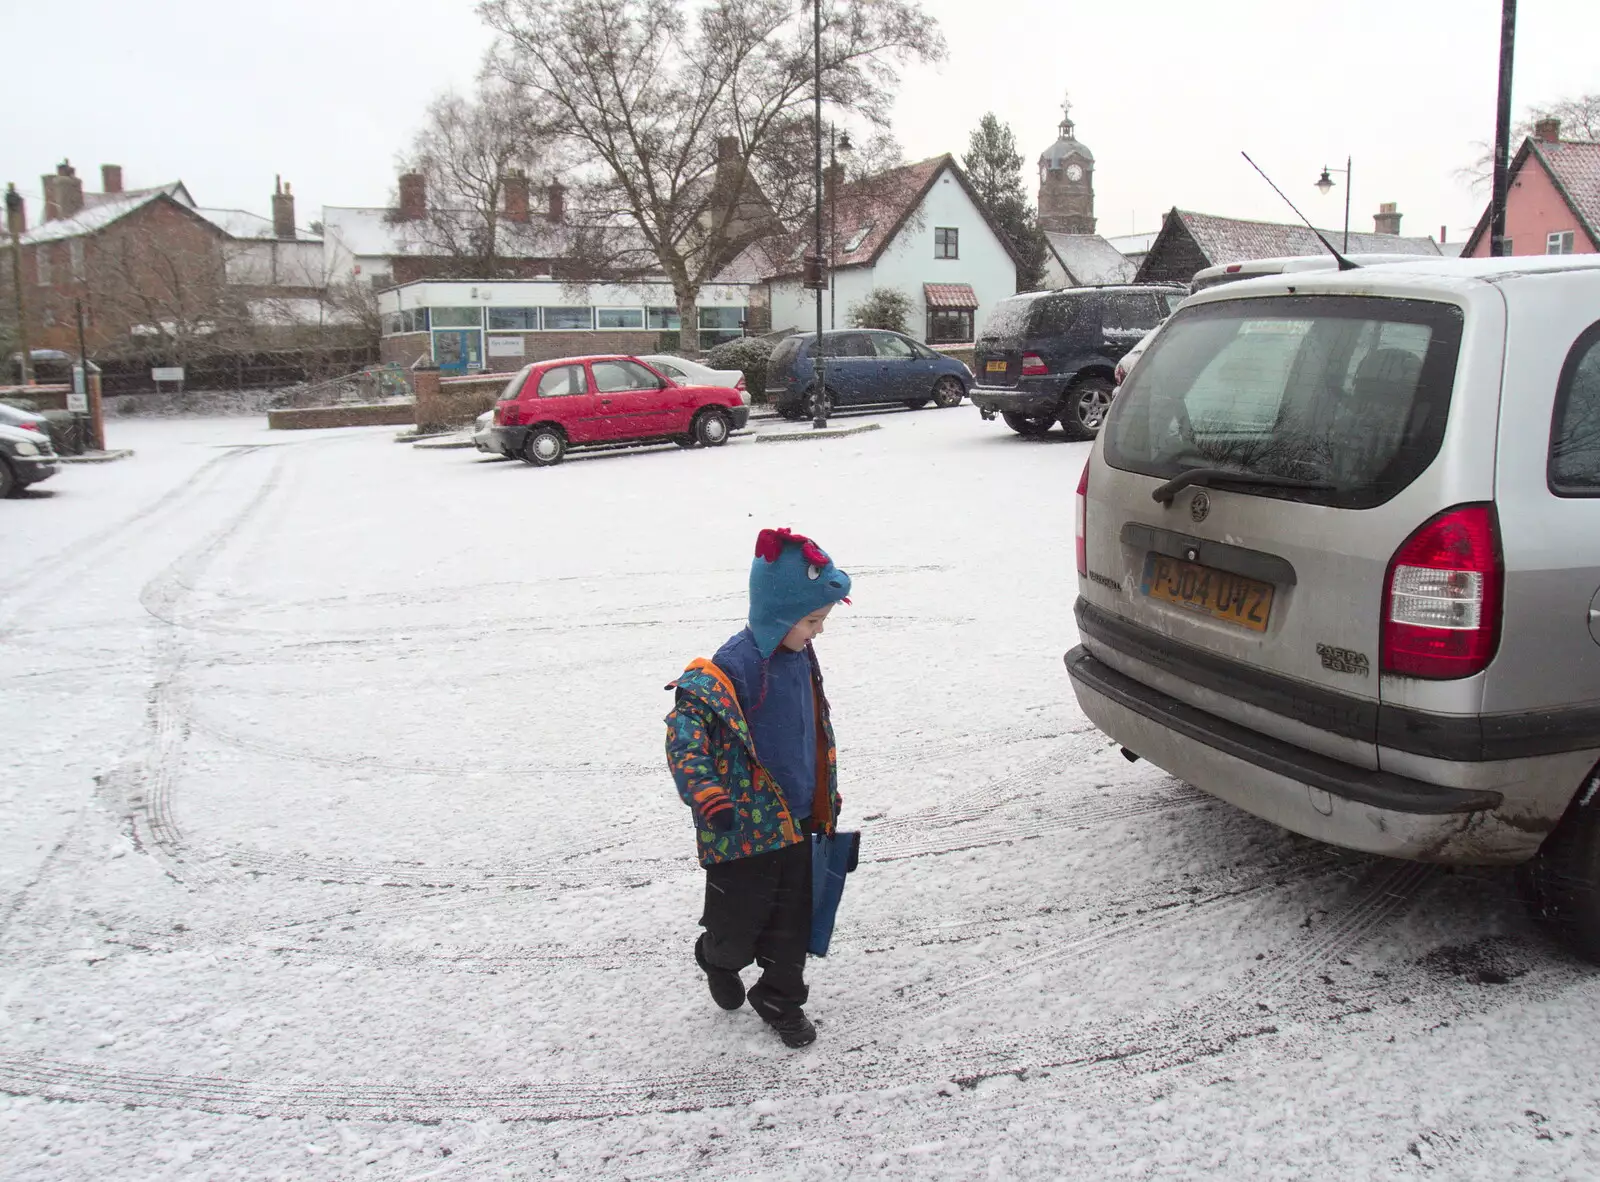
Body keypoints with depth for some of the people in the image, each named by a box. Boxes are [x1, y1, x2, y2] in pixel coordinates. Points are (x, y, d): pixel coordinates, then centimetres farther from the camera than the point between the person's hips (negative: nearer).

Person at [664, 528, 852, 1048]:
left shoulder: (801, 659, 2)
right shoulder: (730, 669, -24)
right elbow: (684, 729, -31)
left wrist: (827, 800, 24)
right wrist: (706, 794, -43)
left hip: (797, 822, 7)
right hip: (744, 827, -7)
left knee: (793, 919, 16)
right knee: (741, 921, 9)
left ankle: (781, 999, 38)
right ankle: (718, 959, 44)